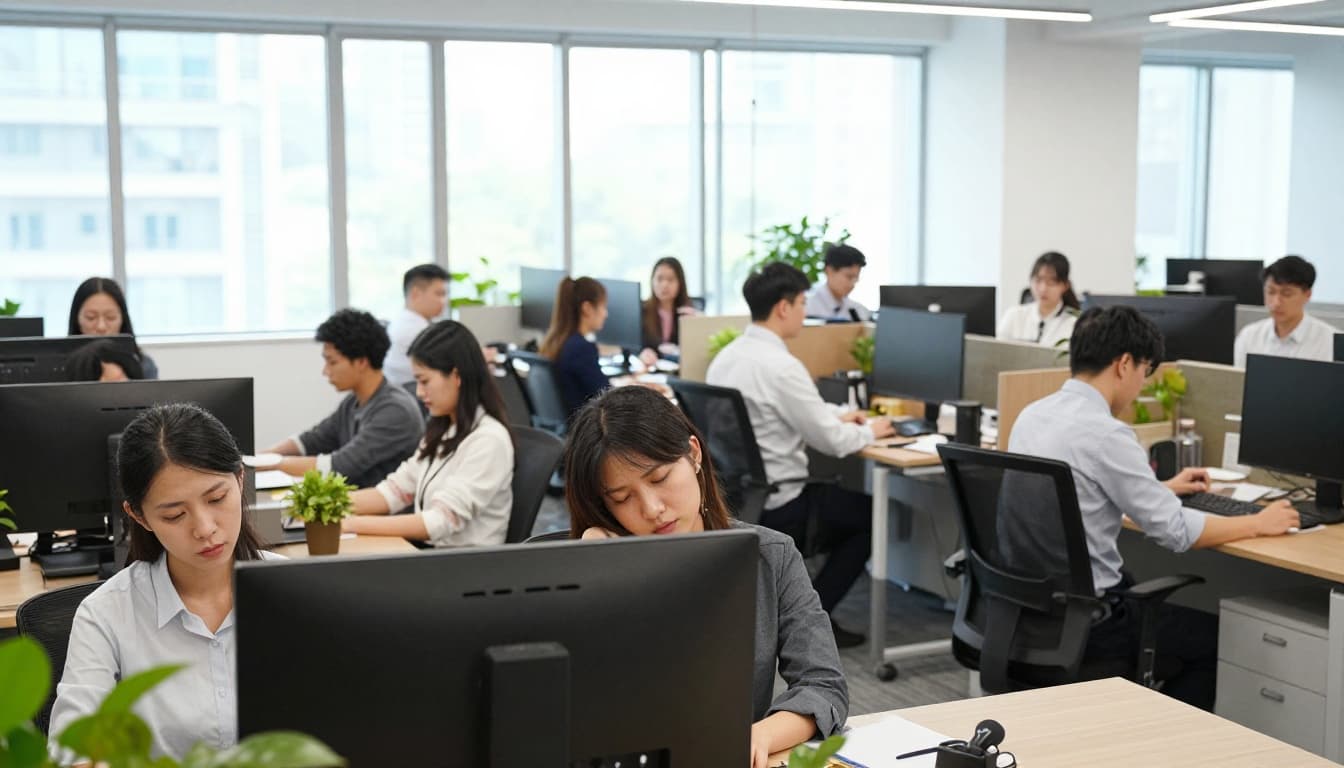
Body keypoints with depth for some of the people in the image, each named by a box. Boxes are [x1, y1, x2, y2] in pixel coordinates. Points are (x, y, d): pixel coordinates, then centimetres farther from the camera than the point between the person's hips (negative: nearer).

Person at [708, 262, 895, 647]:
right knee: (871, 514, 13)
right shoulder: (781, 365, -22)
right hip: (774, 505, -9)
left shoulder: (726, 356, 5)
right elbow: (832, 442, -17)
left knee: (841, 500, 29)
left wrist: (835, 415, 18)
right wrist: (869, 431, 3)